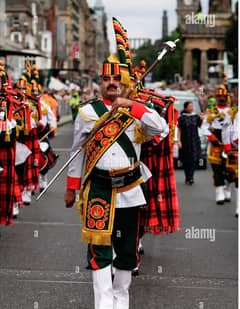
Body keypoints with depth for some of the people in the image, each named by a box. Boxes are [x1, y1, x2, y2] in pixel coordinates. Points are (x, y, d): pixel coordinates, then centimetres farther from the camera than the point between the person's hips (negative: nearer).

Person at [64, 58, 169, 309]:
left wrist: (130, 105, -17)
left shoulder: (137, 110, 7)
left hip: (130, 191, 2)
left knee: (127, 248, 10)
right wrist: (71, 189, 10)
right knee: (99, 246, -10)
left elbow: (161, 129, -12)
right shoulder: (87, 112, 5)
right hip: (98, 190, -2)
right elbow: (77, 152, 10)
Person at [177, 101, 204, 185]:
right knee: (186, 160, 2)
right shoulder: (182, 118, 0)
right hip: (185, 141, -2)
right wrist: (179, 141, -6)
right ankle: (188, 178, 13)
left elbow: (200, 126, -1)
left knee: (194, 159, -8)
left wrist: (201, 119, -17)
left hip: (195, 141, 2)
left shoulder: (196, 116, 7)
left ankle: (189, 178, -11)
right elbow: (179, 130, 1)